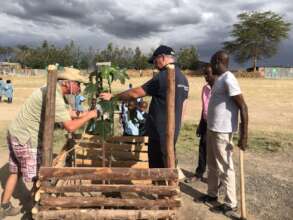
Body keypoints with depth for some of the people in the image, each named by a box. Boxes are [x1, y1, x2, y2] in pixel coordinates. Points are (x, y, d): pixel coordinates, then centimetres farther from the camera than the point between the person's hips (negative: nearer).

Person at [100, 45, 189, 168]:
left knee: (158, 166, 4)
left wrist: (112, 96, -3)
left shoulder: (163, 76, -17)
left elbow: (135, 93, -14)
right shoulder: (183, 78, 10)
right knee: (167, 165, 19)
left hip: (160, 131, -9)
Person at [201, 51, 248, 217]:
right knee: (213, 164, 19)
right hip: (212, 129, 10)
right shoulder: (220, 79, 13)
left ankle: (231, 204, 16)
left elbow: (243, 107, -22)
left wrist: (244, 135, -24)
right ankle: (212, 194, 35)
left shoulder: (229, 80, -18)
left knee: (224, 167, 1)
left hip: (222, 131, -10)